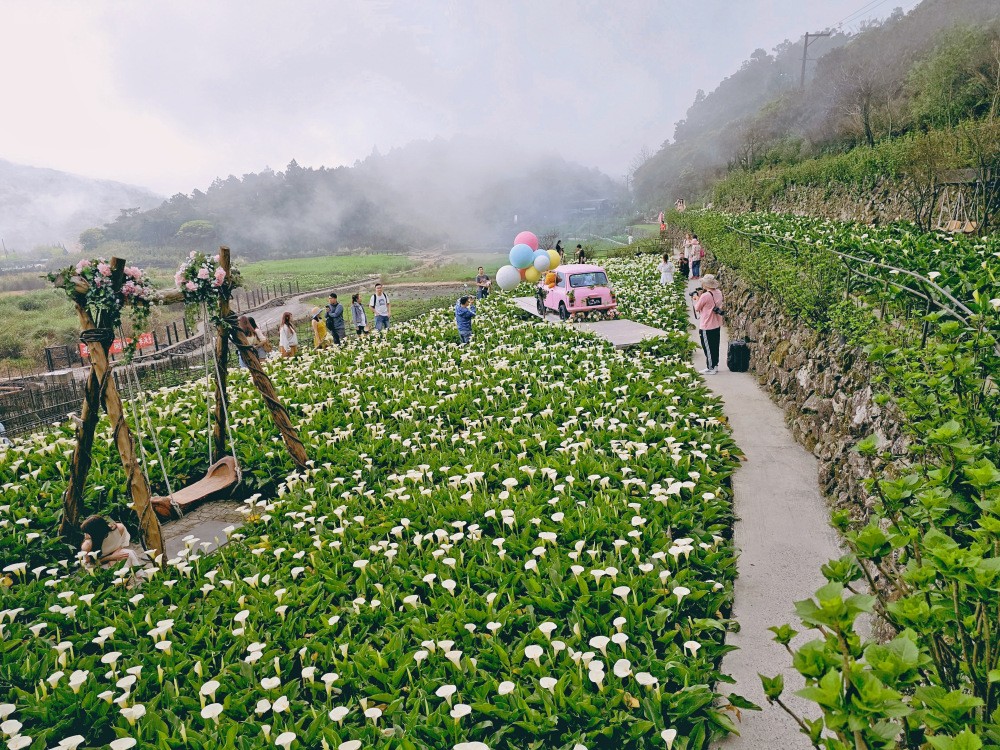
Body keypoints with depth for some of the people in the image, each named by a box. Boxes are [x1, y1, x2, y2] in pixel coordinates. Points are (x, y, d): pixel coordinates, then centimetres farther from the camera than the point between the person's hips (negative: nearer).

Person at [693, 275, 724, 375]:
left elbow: (697, 308, -10)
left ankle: (710, 368, 10)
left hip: (707, 327, -8)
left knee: (708, 348, 3)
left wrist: (697, 298, 4)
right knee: (715, 346, 17)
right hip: (717, 325, 8)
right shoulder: (719, 292, 2)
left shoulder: (705, 296, -23)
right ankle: (715, 366, 27)